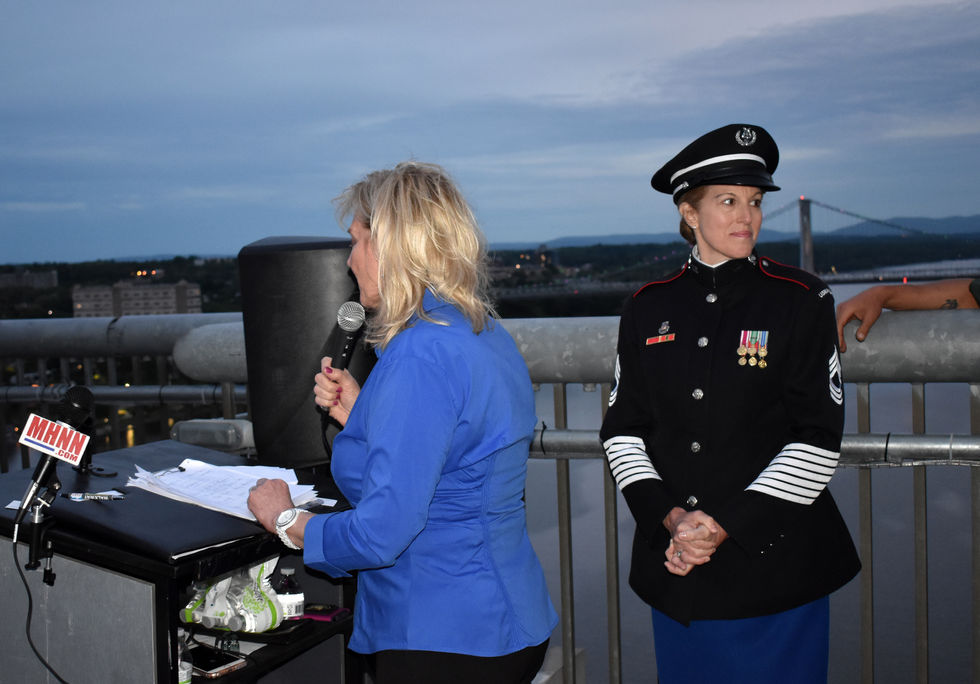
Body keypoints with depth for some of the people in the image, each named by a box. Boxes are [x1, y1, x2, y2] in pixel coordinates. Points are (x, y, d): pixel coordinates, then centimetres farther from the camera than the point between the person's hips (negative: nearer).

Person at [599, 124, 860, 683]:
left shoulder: (802, 301, -3)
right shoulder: (649, 307, 5)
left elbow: (818, 438, -7)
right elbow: (622, 427, 4)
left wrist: (728, 526, -13)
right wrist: (668, 517, -11)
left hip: (775, 563, -2)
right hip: (674, 564, 3)